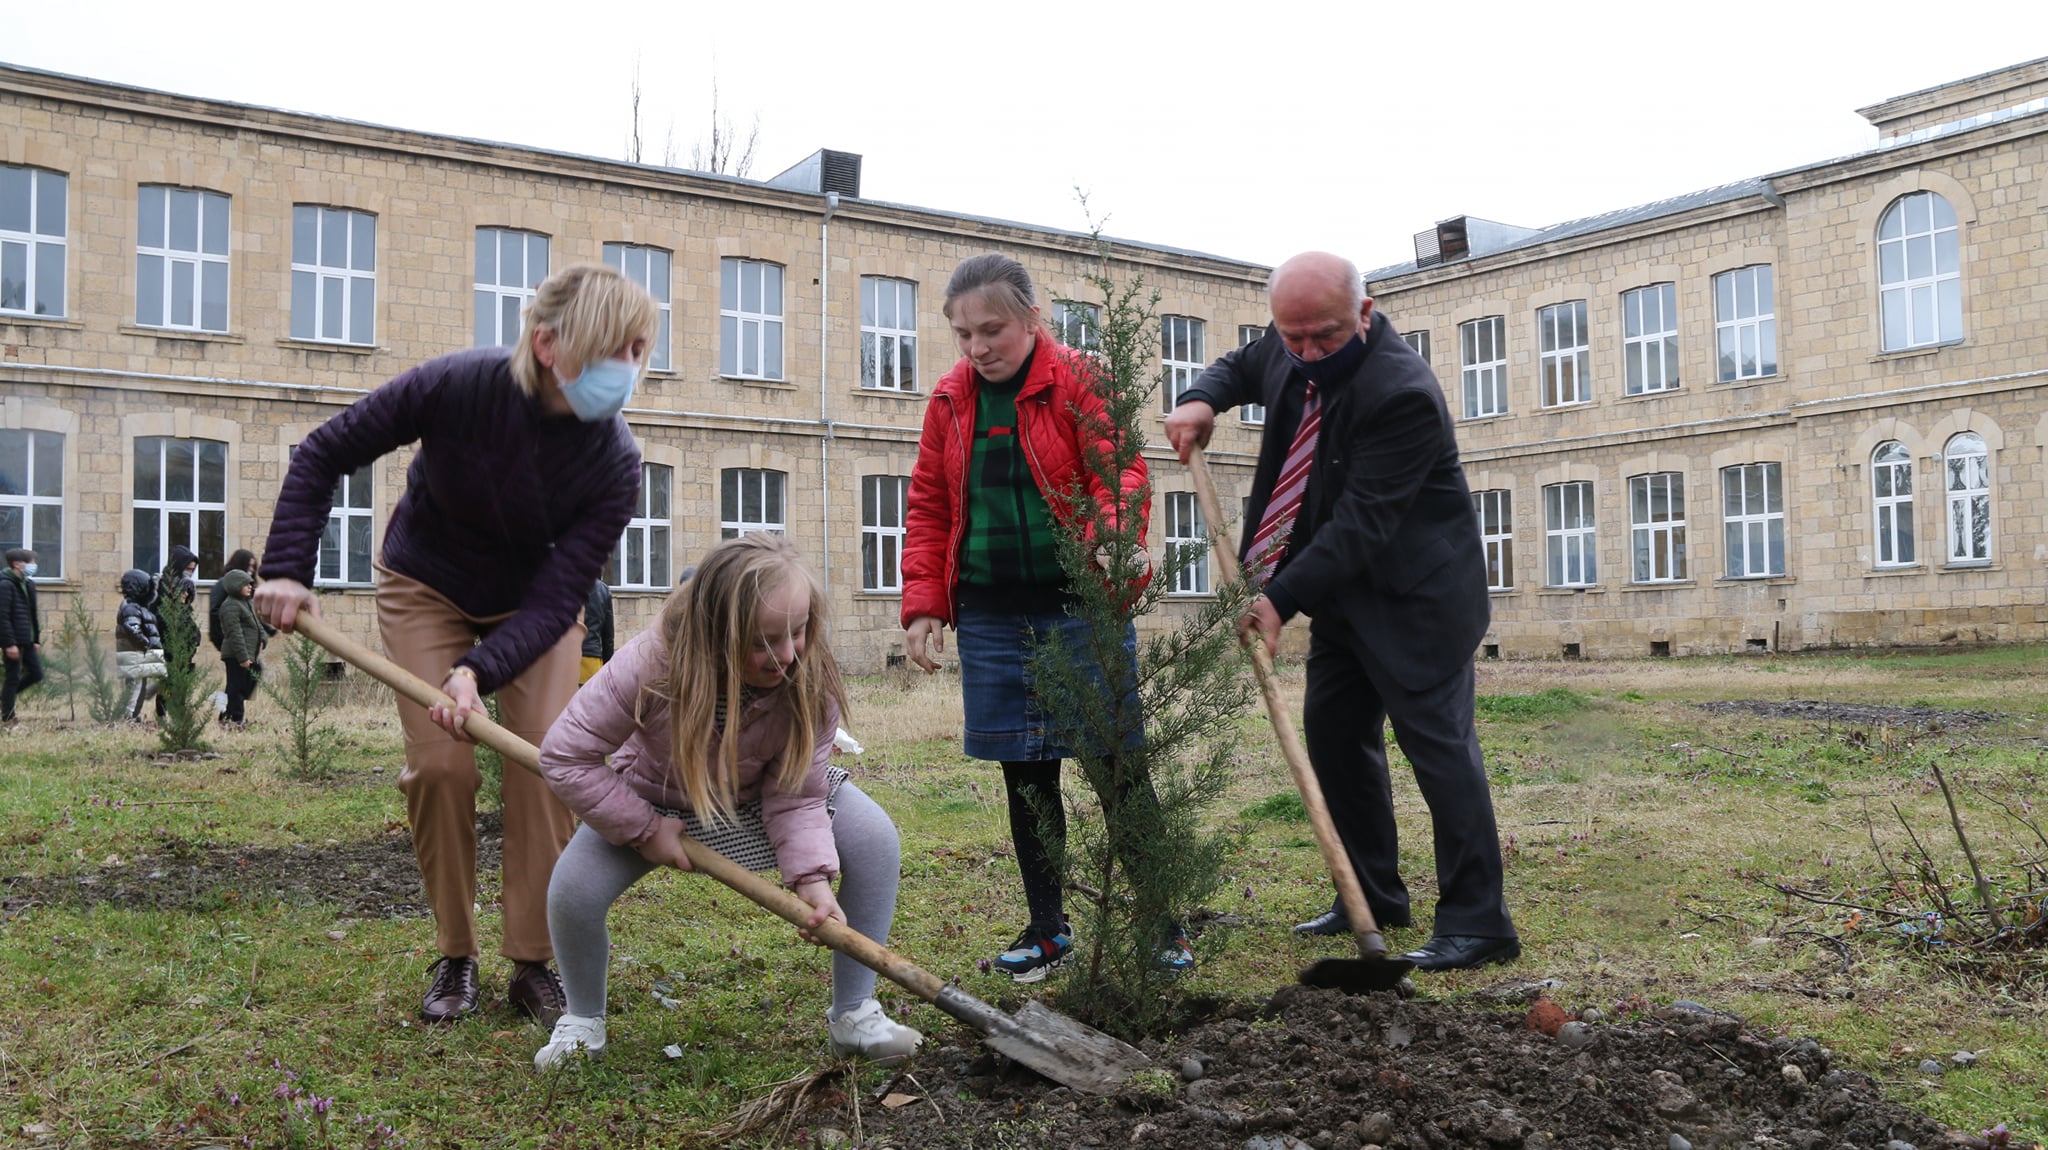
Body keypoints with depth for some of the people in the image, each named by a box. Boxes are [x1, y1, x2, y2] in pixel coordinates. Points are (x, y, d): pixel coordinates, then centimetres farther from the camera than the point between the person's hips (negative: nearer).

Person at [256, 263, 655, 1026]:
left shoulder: (614, 462, -27)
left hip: (534, 602, 1)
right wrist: (287, 569, -21)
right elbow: (323, 455, -16)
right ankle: (454, 958, 8)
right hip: (425, 589, -1)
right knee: (440, 765, -10)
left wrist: (479, 670, -42)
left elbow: (556, 598, -27)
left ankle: (534, 962, 2)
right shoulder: (457, 385, -30)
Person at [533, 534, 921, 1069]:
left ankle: (854, 1014, -5)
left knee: (875, 839, -21)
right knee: (573, 888, -25)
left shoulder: (813, 682, -31)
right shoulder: (651, 665, -37)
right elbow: (564, 755, -29)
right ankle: (583, 1021, 8)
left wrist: (811, 877, -40)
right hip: (655, 797, -1)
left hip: (759, 795, 1)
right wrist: (645, 829, -27)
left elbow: (796, 796, -24)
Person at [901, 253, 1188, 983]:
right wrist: (924, 605, 3)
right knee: (1025, 773, 10)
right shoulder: (950, 400, 10)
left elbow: (1121, 476, -12)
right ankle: (1047, 928, 21)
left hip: (1080, 607, -4)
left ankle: (1160, 924, 12)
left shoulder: (1080, 382, -4)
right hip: (993, 616, 4)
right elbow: (929, 509, 13)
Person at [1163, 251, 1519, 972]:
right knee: (1333, 730, 12)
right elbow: (1242, 368, 21)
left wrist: (1283, 599, -33)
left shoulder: (1402, 393, -27)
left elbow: (1363, 522, -29)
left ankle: (1477, 924, -4)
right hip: (1344, 586, 9)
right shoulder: (1288, 350, -2)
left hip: (1413, 590, -9)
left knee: (1435, 737, -10)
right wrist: (1203, 398, -2)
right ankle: (1374, 898, 23)